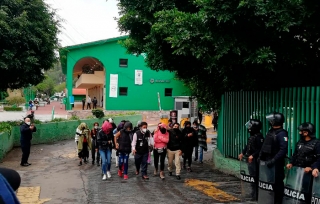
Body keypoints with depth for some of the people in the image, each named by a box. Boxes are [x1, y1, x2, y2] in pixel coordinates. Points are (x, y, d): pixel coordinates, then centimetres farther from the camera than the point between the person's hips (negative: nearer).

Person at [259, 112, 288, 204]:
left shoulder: (281, 133, -15)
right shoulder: (270, 131, 11)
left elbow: (283, 149, -23)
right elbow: (265, 146, 19)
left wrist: (273, 160, -27)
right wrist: (260, 156, 12)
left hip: (277, 163, -8)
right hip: (267, 160, 8)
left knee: (277, 182, 0)